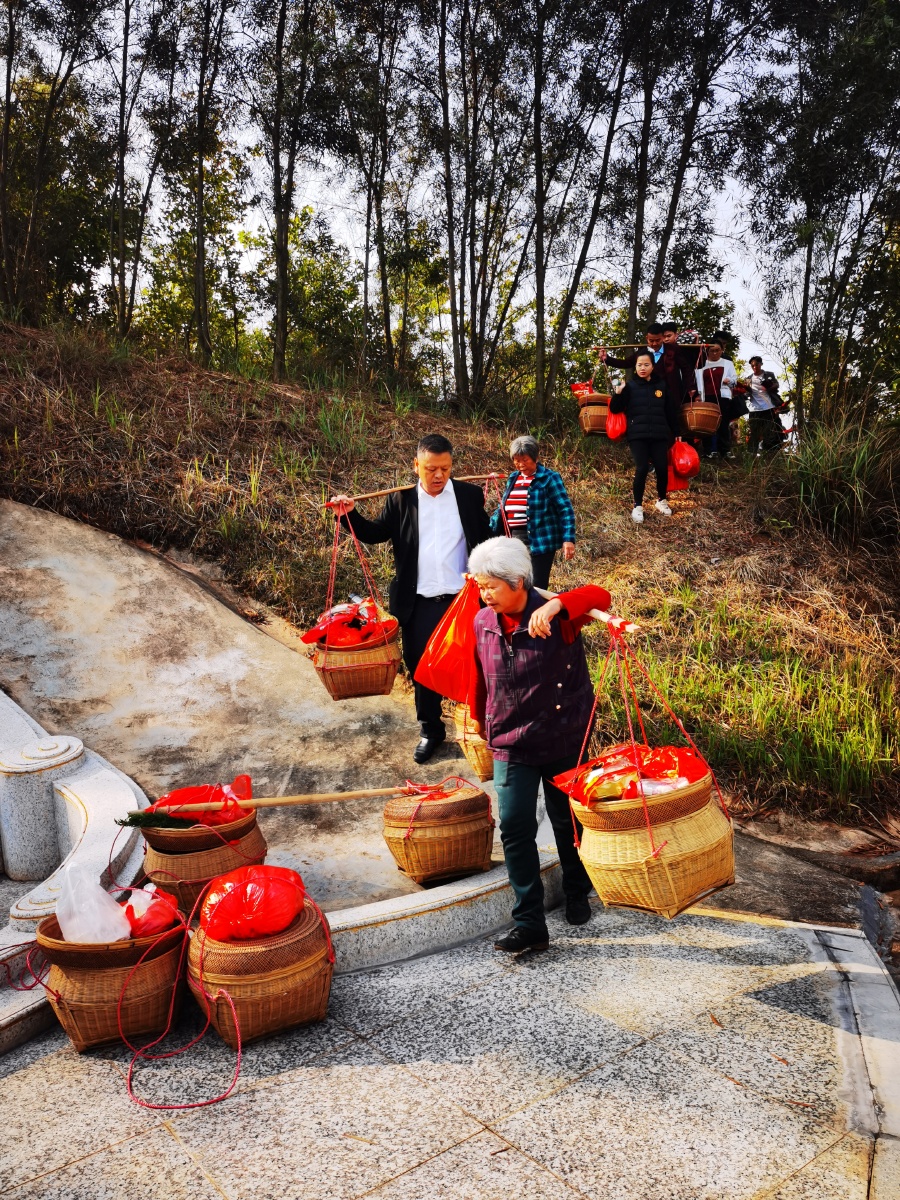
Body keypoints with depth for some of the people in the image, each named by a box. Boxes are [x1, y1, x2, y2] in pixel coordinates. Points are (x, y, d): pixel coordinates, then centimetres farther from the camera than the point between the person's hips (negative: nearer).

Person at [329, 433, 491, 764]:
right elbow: (375, 533, 6)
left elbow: (486, 540, -1)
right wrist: (350, 515, -9)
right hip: (420, 603, 1)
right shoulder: (402, 500, 1)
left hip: (463, 599, -1)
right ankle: (431, 730, 29)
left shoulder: (470, 495, -1)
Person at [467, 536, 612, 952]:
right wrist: (480, 722, 22)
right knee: (515, 829, -4)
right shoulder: (483, 623, -4)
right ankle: (529, 924, 6)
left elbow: (601, 597, -35)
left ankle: (577, 894, 42)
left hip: (563, 741, -3)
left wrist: (556, 605, -51)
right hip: (511, 746, 3)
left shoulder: (556, 618, -18)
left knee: (567, 822, 15)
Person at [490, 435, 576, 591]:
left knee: (536, 589, -6)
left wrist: (568, 539, -18)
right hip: (514, 541, 6)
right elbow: (502, 509, 22)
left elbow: (566, 510, -8)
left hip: (540, 542, -6)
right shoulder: (513, 478, 14)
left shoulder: (549, 478, -4)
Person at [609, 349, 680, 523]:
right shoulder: (630, 386, 2)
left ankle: (661, 500, 20)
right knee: (642, 469, -13)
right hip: (637, 435, -2)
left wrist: (675, 433, 13)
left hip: (659, 435, 2)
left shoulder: (661, 386, 9)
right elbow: (615, 409, -2)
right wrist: (618, 394, -20)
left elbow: (671, 412, 13)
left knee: (662, 468, -5)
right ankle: (638, 506, 2)